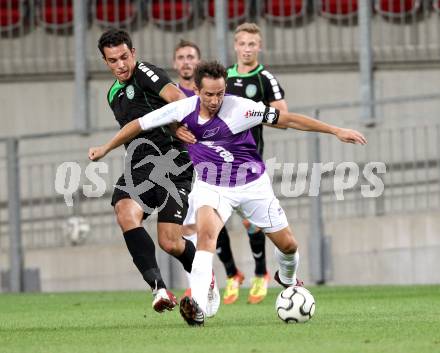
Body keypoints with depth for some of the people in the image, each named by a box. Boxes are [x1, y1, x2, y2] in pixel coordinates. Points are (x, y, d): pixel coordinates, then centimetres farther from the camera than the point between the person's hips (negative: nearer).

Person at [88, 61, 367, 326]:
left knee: (288, 244, 6)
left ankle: (288, 279, 43)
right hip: (211, 185, 0)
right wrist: (105, 149, 8)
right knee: (206, 232, -30)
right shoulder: (184, 109, -14)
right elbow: (139, 125, 0)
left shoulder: (239, 108, -22)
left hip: (252, 184, 0)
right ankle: (198, 306, -41)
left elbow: (287, 119, -19)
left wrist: (335, 131, -21)